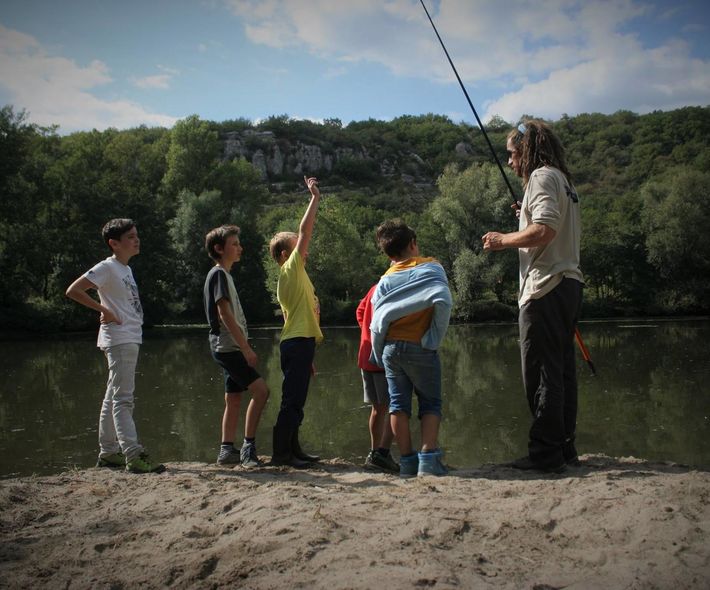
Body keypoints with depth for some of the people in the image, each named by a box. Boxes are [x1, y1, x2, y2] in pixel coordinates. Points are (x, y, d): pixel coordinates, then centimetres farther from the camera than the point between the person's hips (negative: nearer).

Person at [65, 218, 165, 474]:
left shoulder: (126, 269, 16)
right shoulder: (107, 268, -10)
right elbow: (73, 291, -18)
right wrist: (104, 310, -17)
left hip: (131, 340, 9)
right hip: (119, 340, -9)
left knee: (114, 398, 14)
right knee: (122, 399, -11)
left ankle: (108, 453, 22)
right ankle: (134, 456, -14)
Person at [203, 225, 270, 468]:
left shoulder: (224, 274, 19)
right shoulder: (219, 274, -10)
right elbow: (225, 314, -18)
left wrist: (244, 347, 18)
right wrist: (246, 348, -19)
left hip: (230, 348, 10)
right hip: (227, 346, -10)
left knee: (233, 399, 9)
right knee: (260, 390, -15)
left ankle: (227, 450, 12)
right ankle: (248, 446, -10)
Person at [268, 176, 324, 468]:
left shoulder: (290, 278, 21)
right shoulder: (291, 268, -4)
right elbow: (305, 231, -13)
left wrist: (307, 356, 21)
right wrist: (315, 197, -7)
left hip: (296, 342, 10)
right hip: (299, 342, -10)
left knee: (295, 400, 12)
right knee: (293, 400, -9)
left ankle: (292, 449, 17)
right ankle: (281, 452, -6)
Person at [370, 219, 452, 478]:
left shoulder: (385, 280, 11)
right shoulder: (431, 267, 0)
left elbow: (376, 323, 5)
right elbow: (442, 301, -17)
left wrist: (379, 354, 12)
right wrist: (435, 337, -7)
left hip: (390, 348, 4)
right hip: (420, 348, -3)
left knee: (398, 404, 8)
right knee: (430, 404, 5)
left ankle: (407, 461, 5)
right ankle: (428, 459, -8)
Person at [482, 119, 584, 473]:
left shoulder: (542, 177, -7)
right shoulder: (563, 179, 22)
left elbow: (545, 230, -22)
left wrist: (504, 240, -10)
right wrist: (527, 216, 27)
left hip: (545, 288, -10)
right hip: (568, 283, 10)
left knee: (541, 372, -7)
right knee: (561, 370, 11)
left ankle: (545, 453, -5)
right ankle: (564, 447, 16)